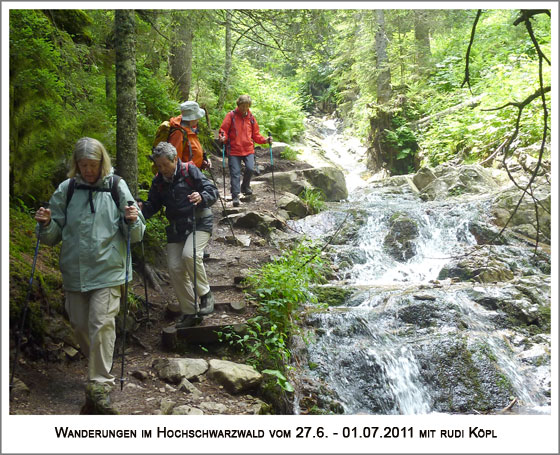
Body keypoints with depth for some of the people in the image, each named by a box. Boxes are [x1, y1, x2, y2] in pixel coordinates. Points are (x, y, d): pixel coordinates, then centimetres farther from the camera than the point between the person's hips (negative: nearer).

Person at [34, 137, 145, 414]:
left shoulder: (117, 187, -1)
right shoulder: (66, 190, 5)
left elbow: (135, 237, 1)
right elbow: (52, 237, 11)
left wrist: (133, 222, -20)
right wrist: (46, 224, -10)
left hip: (108, 272, -3)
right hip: (75, 273, 4)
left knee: (101, 325, -11)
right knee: (80, 326, 12)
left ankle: (99, 390, -3)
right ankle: (100, 369, 37)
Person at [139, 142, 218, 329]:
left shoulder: (190, 171, -8)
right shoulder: (158, 181, 7)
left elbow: (212, 190, -11)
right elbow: (153, 205, 11)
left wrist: (201, 197, -33)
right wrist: (142, 209, -11)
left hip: (199, 222, -6)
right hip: (176, 228, 6)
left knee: (189, 254, -31)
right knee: (175, 269, 0)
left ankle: (205, 294, -8)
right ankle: (189, 313, 12)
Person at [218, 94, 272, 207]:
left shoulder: (251, 118, 9)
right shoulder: (231, 116, 0)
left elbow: (256, 135, 14)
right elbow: (223, 130, 1)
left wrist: (265, 140, -2)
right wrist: (223, 137, -20)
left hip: (248, 150, 2)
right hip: (234, 150, -2)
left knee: (250, 169, -14)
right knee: (235, 173, -4)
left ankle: (245, 186, 14)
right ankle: (235, 196, 3)